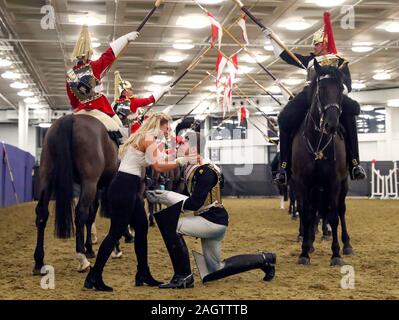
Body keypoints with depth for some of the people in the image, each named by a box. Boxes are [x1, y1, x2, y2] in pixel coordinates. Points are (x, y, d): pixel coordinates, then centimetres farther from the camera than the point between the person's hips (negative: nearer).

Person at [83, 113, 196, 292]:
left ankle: (143, 275, 21)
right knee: (117, 232, -7)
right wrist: (179, 162, -3)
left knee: (141, 228, 14)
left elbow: (151, 165, 19)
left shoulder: (142, 138, 21)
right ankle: (94, 278, -3)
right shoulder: (149, 139, -9)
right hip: (124, 188, -11)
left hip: (127, 187, 11)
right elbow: (157, 167, -11)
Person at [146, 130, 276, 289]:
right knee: (212, 272, 17)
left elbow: (195, 203, -23)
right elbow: (191, 199, 10)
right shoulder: (193, 169, 10)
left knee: (171, 226, -20)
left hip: (214, 221, -10)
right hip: (210, 221, 10)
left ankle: (183, 276, -11)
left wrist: (166, 198, -17)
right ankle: (263, 260, 26)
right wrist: (164, 195, 0)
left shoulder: (205, 170, -18)